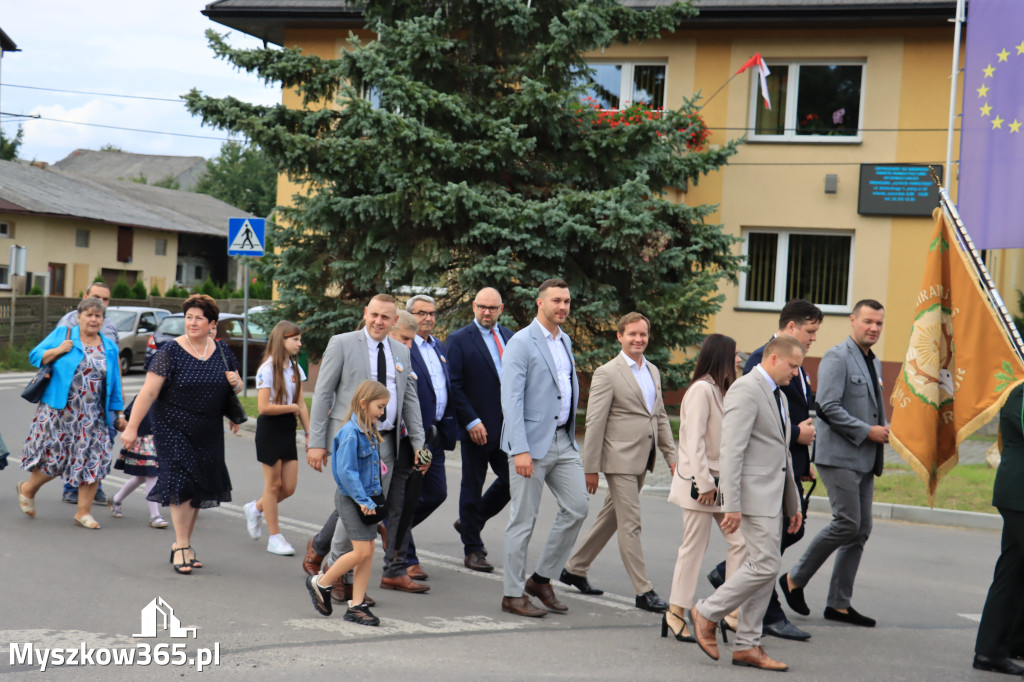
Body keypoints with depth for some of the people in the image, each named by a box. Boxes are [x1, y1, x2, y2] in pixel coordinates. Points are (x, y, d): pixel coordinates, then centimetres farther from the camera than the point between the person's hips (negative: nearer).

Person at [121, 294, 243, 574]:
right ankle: (182, 546, -4)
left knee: (199, 487, 8)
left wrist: (235, 382, -6)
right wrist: (132, 427, -15)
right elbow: (149, 392, -11)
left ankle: (183, 544, 20)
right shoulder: (170, 351, -9)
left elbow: (236, 388, 18)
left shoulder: (222, 351, 6)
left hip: (209, 433, 5)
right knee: (182, 483, -12)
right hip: (174, 428, -5)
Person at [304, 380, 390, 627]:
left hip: (366, 498, 9)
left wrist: (374, 496, 10)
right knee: (362, 551, -9)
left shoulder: (369, 431, 10)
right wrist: (363, 500, -21)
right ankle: (321, 583, 10)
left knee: (368, 552, 6)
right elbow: (346, 471, -21)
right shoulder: (351, 433, -17)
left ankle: (357, 605, 12)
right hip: (350, 498, -9)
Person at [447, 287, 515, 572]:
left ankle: (471, 521, 29)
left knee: (512, 479, 6)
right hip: (478, 427, -5)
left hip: (509, 425, 5)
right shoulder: (459, 339, -5)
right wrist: (471, 422, -15)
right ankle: (473, 550, 15)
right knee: (472, 487, 4)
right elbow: (455, 386, -9)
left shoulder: (509, 336, 12)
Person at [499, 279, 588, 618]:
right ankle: (513, 594, 10)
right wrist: (520, 450, -22)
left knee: (577, 508, 2)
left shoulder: (565, 341, 15)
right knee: (523, 519, -1)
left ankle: (542, 579, 16)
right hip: (532, 441, -7)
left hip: (564, 440, 7)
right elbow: (511, 399, -16)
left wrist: (572, 434, 16)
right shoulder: (521, 343, -10)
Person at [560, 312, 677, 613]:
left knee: (611, 518, 16)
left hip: (642, 461, 8)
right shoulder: (607, 373, -9)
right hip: (620, 459, -8)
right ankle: (643, 591, 0)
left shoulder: (653, 371, 14)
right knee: (630, 524, -5)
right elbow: (594, 423, -10)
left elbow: (661, 417, 19)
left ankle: (575, 569, 29)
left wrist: (672, 456, 12)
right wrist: (590, 468, -12)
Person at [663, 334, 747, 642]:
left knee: (739, 542, 3)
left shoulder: (720, 390, 15)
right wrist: (705, 483, -19)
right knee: (695, 546, -2)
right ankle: (676, 613, 7)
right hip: (700, 481, -9)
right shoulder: (701, 389, -14)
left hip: (722, 481, 9)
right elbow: (694, 440, -18)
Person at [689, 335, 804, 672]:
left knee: (764, 568, 8)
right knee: (765, 565, -13)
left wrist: (793, 504, 23)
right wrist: (732, 505, -24)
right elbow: (732, 450, -19)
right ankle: (707, 613, 2)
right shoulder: (746, 389, -12)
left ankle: (747, 646, 12)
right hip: (753, 493, -10)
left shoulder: (779, 396, 20)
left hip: (772, 496, 10)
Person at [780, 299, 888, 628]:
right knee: (847, 523, -13)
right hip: (839, 456, -9)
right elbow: (829, 407, -18)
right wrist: (868, 431, -16)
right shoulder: (837, 357, -9)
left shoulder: (874, 363, 19)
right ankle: (795, 579, 4)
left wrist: (885, 428, 8)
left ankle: (839, 604, 13)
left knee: (861, 530, 6)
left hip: (865, 459, 9)